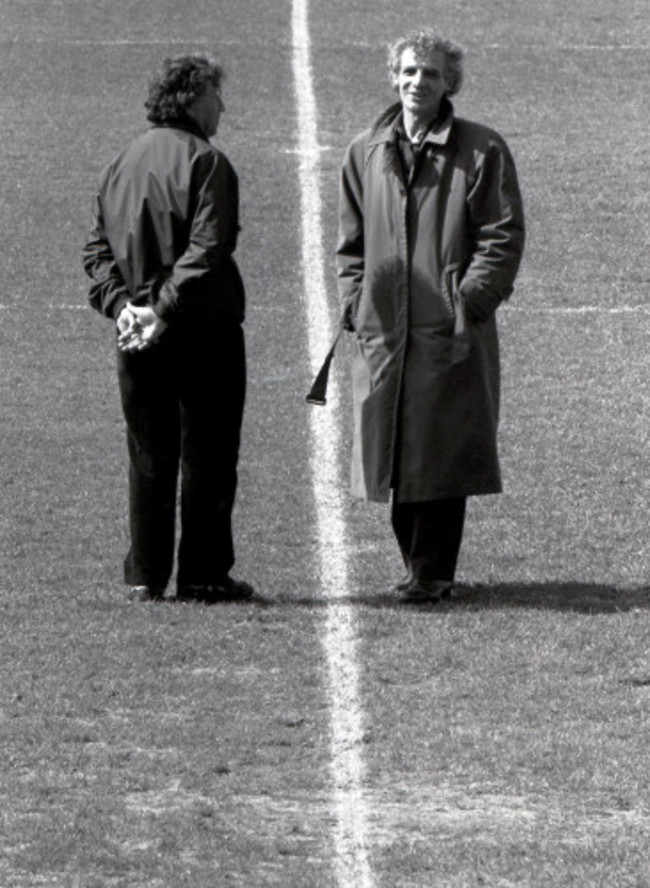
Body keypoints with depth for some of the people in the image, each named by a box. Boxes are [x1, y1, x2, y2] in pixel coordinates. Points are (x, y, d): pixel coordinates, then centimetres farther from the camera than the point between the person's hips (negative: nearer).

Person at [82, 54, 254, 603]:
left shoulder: (123, 163, 12)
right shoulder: (205, 162, -10)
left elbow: (97, 248, 8)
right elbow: (206, 250, -20)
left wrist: (120, 304, -1)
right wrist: (167, 311, -18)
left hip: (138, 336, 6)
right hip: (202, 331, -6)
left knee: (149, 456, 10)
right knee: (207, 455, 2)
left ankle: (145, 576, 9)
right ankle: (202, 575, 2)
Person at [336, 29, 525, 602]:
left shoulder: (481, 152, 0)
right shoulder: (367, 152, 13)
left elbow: (503, 237, -3)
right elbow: (352, 241, 19)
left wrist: (470, 303, -12)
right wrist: (356, 306, 7)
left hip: (450, 333, -4)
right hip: (384, 333, 4)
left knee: (443, 454, -5)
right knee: (395, 456, 6)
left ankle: (433, 571, 1)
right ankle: (422, 567, 17)